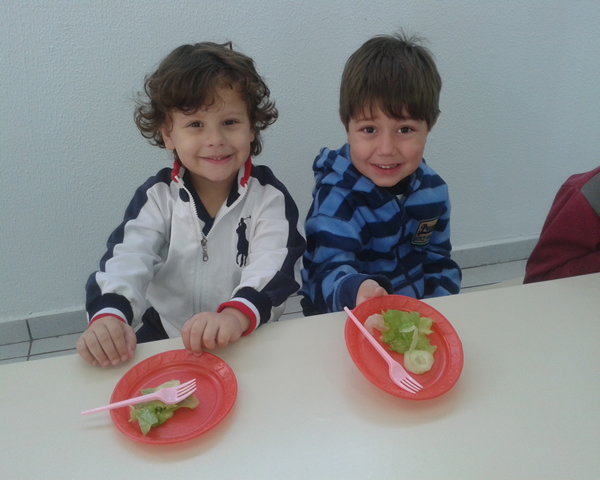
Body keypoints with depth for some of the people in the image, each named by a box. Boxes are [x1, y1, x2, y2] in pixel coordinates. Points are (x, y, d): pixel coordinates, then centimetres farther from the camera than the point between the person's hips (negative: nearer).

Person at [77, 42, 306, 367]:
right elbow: (127, 260, -11)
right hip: (165, 338, 1)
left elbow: (274, 268, -19)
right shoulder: (158, 197, 1)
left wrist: (237, 314, -41)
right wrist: (107, 315, -33)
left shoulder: (269, 197, -5)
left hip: (249, 343, -1)